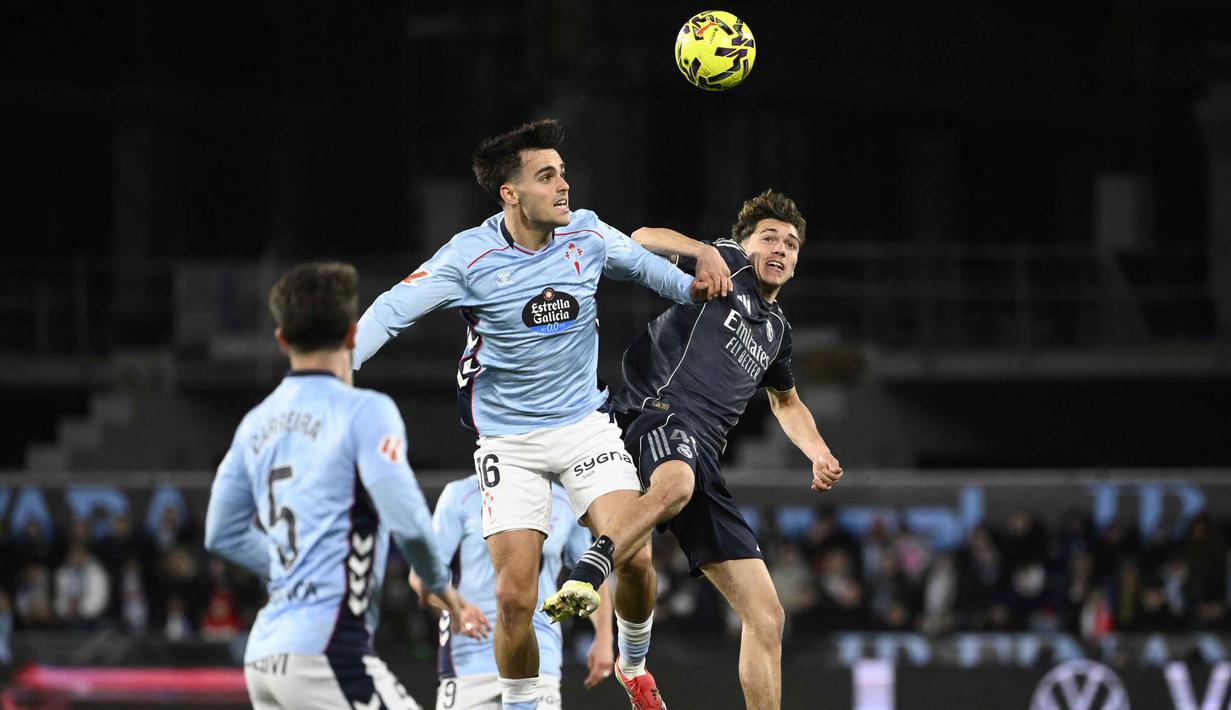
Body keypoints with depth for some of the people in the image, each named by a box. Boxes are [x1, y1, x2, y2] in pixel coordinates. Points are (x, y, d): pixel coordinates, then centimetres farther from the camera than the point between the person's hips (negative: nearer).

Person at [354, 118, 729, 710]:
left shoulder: (588, 235, -4)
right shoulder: (470, 256, -14)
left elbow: (641, 260, 17)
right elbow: (392, 310, -16)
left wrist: (692, 285, 1)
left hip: (585, 423, 2)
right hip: (508, 437, -2)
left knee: (634, 556, -17)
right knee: (514, 598, -11)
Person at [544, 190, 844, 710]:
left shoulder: (776, 329, 31)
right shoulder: (729, 266, 12)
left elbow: (786, 401, 49)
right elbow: (642, 240, -4)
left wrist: (818, 452, 30)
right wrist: (707, 253, -21)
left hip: (702, 455, 8)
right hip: (661, 413, -8)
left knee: (766, 616, 3)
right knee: (675, 485, -47)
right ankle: (581, 584, -63)